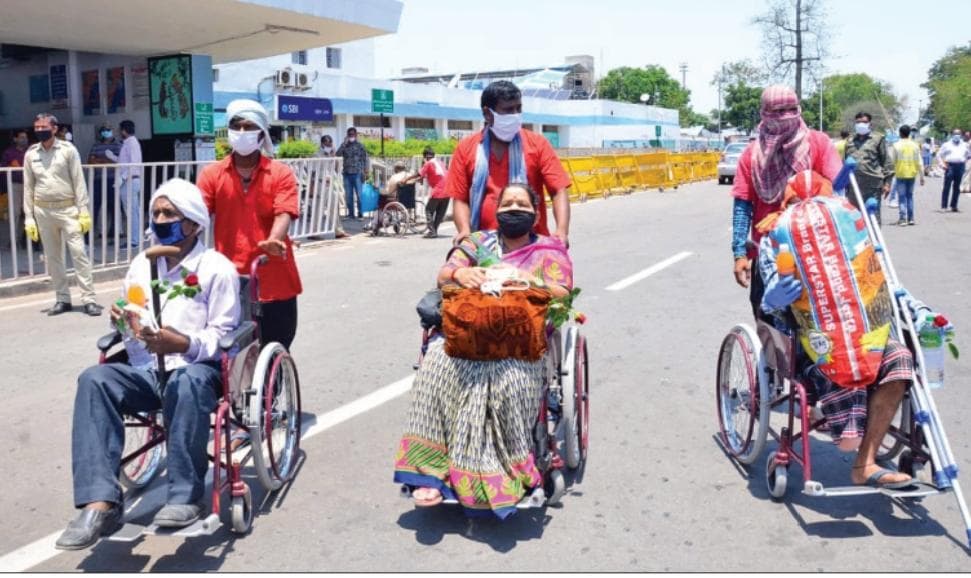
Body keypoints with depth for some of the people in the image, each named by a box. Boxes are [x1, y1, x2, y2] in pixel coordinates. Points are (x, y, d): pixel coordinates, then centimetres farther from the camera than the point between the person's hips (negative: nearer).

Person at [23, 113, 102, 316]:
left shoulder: (68, 150, -3)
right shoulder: (30, 154, 5)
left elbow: (79, 182, -4)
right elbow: (28, 187, 7)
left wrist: (84, 212, -9)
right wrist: (29, 218, 4)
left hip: (67, 209, -3)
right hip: (43, 211, 3)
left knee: (79, 252, -7)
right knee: (52, 257, 8)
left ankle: (89, 299, -5)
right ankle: (63, 299, 17)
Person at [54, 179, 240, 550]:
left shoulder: (217, 268, 1)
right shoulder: (141, 264, 19)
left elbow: (223, 336, -5)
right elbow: (129, 327, 24)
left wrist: (182, 344, -23)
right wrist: (121, 320, -1)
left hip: (195, 368, -5)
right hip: (144, 370, 5)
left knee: (188, 382, -40)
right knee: (95, 379, -26)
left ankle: (185, 496, -31)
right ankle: (100, 501, -34)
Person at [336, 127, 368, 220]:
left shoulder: (360, 146, 6)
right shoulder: (345, 146, 12)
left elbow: (365, 159, 3)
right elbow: (338, 154, -4)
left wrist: (365, 172, -7)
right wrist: (344, 143, -6)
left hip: (357, 174, -3)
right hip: (347, 173, 3)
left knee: (359, 195, -6)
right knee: (348, 195, 5)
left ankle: (360, 214, 0)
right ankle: (350, 213, 14)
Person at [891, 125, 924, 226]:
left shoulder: (897, 145, -7)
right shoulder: (915, 145, 3)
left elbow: (893, 161, -6)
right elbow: (920, 162, 3)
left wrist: (892, 171, 9)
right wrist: (922, 176, 7)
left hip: (901, 174, -3)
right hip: (912, 174, 3)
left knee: (902, 196, 0)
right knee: (910, 195, 14)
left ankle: (903, 218, -8)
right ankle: (911, 218, 14)